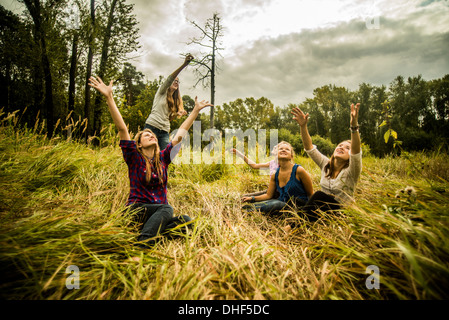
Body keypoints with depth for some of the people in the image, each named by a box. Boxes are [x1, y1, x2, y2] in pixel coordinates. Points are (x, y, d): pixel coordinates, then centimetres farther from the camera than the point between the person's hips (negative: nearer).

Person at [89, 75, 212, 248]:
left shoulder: (162, 157, 11)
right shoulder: (134, 158, 0)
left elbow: (180, 133, 12)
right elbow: (122, 129, -11)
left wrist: (196, 110, 15)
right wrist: (109, 97, -20)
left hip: (159, 211, 4)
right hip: (136, 209, -4)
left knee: (185, 220, -28)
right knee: (166, 209, -36)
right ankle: (140, 247, -45)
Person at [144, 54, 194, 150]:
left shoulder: (176, 100, 22)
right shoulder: (162, 92, 8)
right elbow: (169, 79, -12)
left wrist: (177, 114, 0)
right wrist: (184, 64, -24)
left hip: (164, 131, 5)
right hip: (152, 127, -5)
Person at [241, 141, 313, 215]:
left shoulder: (299, 170, -11)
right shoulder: (275, 174, 4)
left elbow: (311, 194, -3)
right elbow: (269, 195, 9)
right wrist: (252, 198, -3)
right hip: (282, 202, 5)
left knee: (276, 204, -32)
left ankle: (251, 210, -17)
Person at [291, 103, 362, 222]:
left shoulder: (351, 171, -13)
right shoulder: (325, 164, 1)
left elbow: (356, 151, -34)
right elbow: (309, 147, -11)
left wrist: (354, 127, -51)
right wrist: (303, 126, -27)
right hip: (322, 207, 4)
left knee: (319, 195, -28)